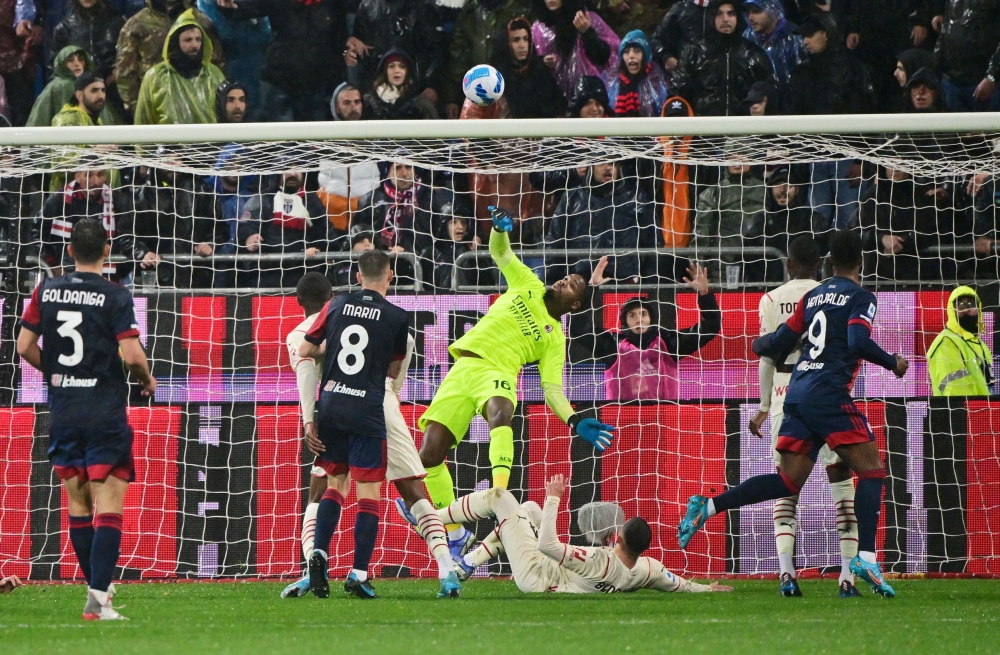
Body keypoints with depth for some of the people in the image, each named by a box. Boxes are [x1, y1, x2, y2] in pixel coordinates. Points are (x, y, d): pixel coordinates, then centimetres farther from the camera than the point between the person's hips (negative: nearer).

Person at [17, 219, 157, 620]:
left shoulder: (45, 292, 4)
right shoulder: (115, 297, -9)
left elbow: (25, 347, 6)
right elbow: (131, 355, -14)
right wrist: (147, 380, 7)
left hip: (62, 411, 4)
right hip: (106, 413, -4)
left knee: (77, 503, 15)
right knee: (108, 506, -6)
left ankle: (97, 588, 23)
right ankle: (98, 597, -17)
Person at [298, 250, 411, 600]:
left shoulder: (336, 305, 6)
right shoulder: (397, 317, -2)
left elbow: (304, 351, 13)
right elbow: (394, 370, 8)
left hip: (330, 405, 4)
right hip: (367, 411, -4)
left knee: (336, 484, 17)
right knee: (369, 492, 0)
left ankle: (319, 553, -2)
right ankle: (359, 574, -7)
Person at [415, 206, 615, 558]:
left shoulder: (555, 338, 13)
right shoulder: (527, 286, 20)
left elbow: (552, 389, 5)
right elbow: (500, 252, 19)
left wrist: (575, 421, -13)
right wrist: (500, 228, -4)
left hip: (499, 373, -3)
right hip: (463, 367, 3)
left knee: (500, 412, -41)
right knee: (430, 454, -9)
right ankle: (456, 534, 7)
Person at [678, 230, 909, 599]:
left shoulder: (813, 296, 19)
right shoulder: (861, 298, 0)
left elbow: (782, 342, 20)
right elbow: (858, 343, -16)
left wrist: (760, 346, 41)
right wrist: (892, 363, -2)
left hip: (798, 391, 7)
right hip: (829, 392, -7)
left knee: (789, 481, 9)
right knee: (871, 469, -4)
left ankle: (707, 507, -2)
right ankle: (865, 557, -19)